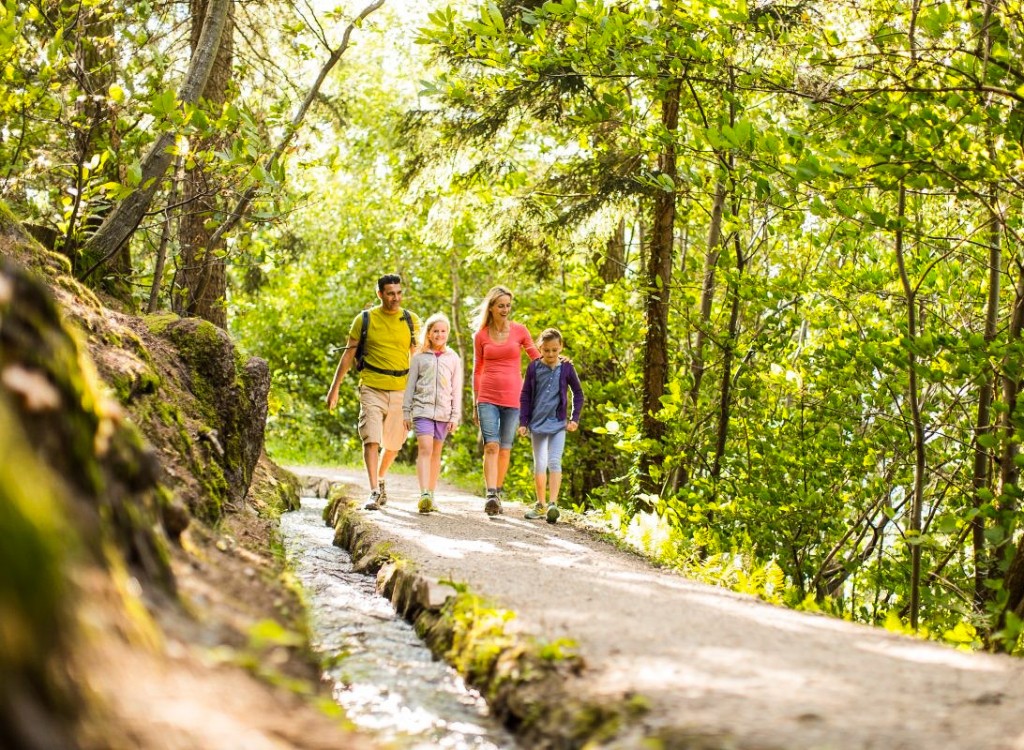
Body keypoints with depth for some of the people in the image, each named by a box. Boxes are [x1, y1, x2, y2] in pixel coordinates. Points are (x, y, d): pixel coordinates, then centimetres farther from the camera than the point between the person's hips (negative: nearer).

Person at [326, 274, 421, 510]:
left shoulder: (411, 321, 5)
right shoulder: (365, 319, 0)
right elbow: (349, 354, 5)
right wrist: (335, 387, 2)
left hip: (401, 390, 2)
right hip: (372, 389, -2)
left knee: (393, 444, 11)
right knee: (371, 440, -13)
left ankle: (380, 479, 37)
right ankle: (374, 492, -14)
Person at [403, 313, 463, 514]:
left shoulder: (453, 359, 10)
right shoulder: (419, 357, 7)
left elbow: (457, 390, 9)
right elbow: (410, 386, 8)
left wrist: (455, 416, 3)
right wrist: (406, 412, 4)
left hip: (443, 412, 2)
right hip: (422, 409, -2)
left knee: (436, 453, 7)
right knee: (425, 449, -16)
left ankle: (431, 495, 14)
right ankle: (424, 495, -26)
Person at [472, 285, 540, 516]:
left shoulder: (519, 331, 4)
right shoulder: (481, 335, 5)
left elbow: (537, 358, 13)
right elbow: (477, 370, 11)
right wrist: (475, 403, 10)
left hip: (513, 398, 1)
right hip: (488, 398, -1)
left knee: (505, 449, 6)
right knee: (491, 446, -13)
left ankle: (498, 493, 18)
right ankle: (491, 496, -21)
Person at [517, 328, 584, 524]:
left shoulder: (566, 368, -3)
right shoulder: (534, 367, -2)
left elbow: (578, 393, 8)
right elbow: (525, 395, 4)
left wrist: (575, 419, 1)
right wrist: (523, 422, 1)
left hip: (558, 423, -1)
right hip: (537, 423, 1)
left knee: (554, 462, -10)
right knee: (539, 464, 6)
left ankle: (553, 504, -13)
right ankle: (541, 505, 17)